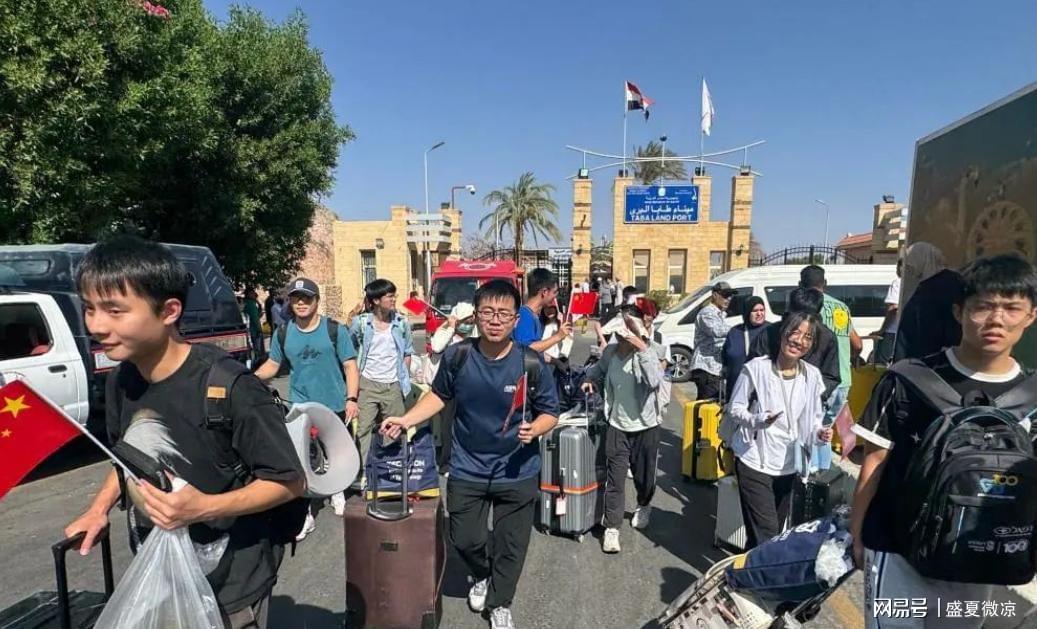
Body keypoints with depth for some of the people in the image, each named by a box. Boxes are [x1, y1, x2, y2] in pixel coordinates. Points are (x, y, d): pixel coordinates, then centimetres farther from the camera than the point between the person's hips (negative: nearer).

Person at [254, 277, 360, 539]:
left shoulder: (335, 330, -7)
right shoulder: (282, 333, 1)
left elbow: (350, 366, -6)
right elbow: (273, 364, 8)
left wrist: (351, 398, -15)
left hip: (334, 406, -1)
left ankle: (336, 490, 41)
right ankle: (308, 513, 11)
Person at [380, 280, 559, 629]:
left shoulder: (532, 364, -18)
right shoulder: (457, 356, -12)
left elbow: (550, 413, -7)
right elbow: (439, 395, 6)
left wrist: (534, 429, -28)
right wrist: (405, 420, -5)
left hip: (517, 473, -1)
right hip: (467, 470, 2)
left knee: (510, 545, 15)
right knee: (463, 539, 18)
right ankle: (483, 576, 53)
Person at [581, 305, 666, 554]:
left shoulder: (649, 352, -15)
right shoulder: (610, 352, -5)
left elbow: (655, 381, -35)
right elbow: (598, 369, 18)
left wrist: (642, 349, -37)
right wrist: (590, 380, -2)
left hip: (645, 426, -1)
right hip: (618, 426, 2)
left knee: (644, 475, 18)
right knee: (615, 478, 1)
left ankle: (644, 507, 48)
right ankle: (611, 527, 13)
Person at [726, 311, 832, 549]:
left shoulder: (812, 376, 0)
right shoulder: (756, 368, -14)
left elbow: (813, 420, 8)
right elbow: (734, 409, -7)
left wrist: (819, 434, -14)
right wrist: (758, 420, -25)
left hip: (788, 465, 5)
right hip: (754, 462, -5)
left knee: (776, 531, 19)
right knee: (765, 533, -10)